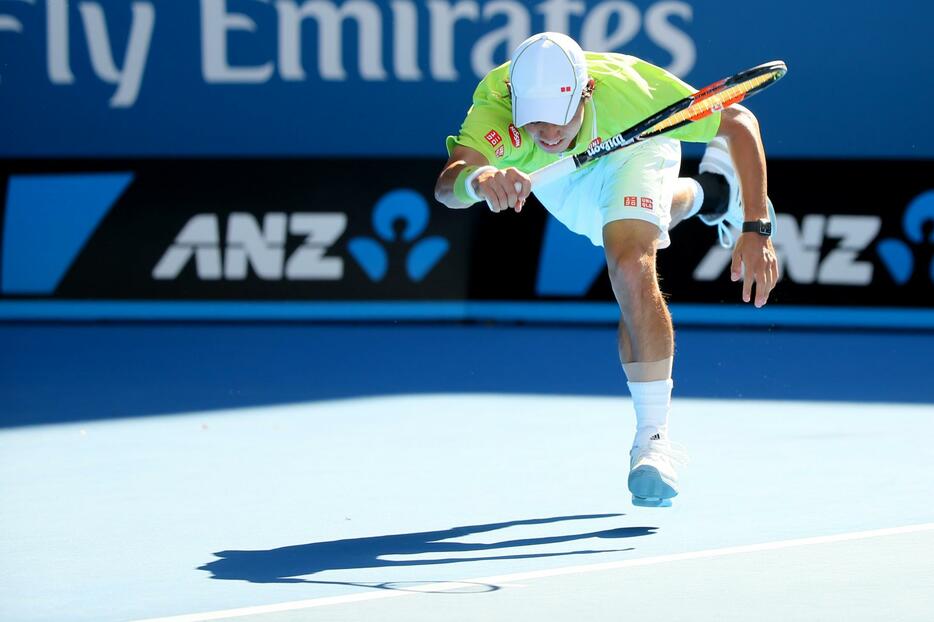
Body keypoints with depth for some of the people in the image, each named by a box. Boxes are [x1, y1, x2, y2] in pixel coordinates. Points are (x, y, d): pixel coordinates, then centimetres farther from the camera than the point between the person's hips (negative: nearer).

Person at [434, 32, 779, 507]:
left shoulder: (625, 89, -45)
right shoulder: (494, 106, -45)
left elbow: (739, 123, -34)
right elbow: (447, 184, -61)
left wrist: (756, 229, -43)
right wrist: (476, 178, -85)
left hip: (633, 144, -3)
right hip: (558, 179, 3)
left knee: (631, 268, -27)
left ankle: (654, 438, -16)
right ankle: (704, 195, 67)